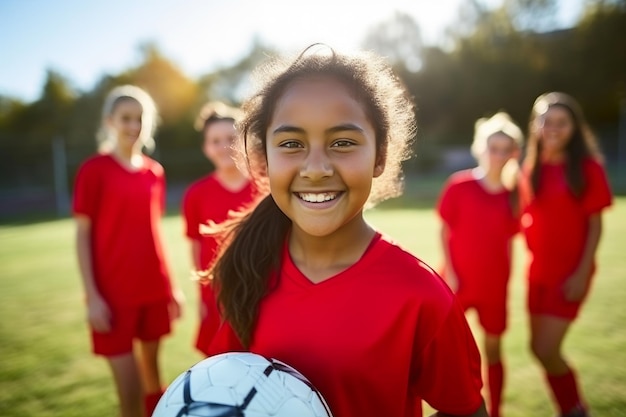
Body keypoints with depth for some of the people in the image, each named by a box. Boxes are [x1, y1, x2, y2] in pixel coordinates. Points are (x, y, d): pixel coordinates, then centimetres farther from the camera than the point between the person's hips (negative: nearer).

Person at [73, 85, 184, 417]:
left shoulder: (155, 172, 7)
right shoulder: (94, 170, -6)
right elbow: (82, 235, -6)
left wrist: (171, 285, 12)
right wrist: (92, 295, -11)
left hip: (154, 290, 5)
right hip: (114, 294, -4)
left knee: (152, 373, 16)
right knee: (129, 390, -2)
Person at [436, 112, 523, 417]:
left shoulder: (511, 196, -1)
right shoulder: (458, 186, -9)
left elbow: (508, 241, 5)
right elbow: (444, 231, -5)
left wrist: (506, 280, 4)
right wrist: (449, 273, -10)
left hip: (494, 286, 2)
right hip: (458, 282, -2)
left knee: (493, 348, 13)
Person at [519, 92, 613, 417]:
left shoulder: (588, 167, -9)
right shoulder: (531, 168, 5)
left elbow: (596, 225, -8)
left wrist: (582, 273, -13)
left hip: (570, 272, -5)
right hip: (538, 270, 5)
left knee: (546, 350, -7)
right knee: (540, 347, 13)